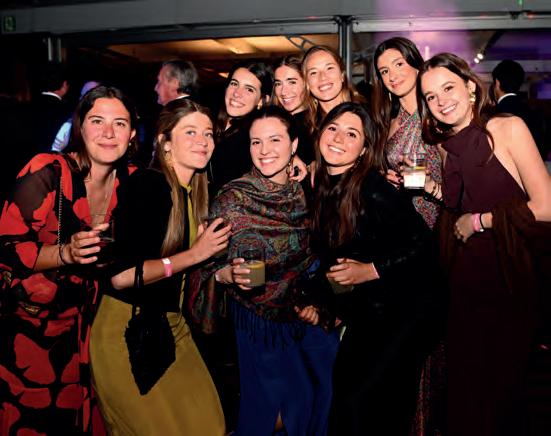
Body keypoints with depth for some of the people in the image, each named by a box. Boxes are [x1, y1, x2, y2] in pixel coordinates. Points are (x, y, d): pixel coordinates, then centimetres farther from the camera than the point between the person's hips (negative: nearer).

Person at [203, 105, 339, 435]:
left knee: (318, 406, 16)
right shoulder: (232, 198, -13)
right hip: (260, 324, -4)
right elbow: (207, 265, -11)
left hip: (310, 318, 4)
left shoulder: (307, 192, -2)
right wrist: (230, 274, -30)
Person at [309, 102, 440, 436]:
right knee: (342, 393, 10)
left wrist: (370, 271, -20)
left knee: (357, 404, -10)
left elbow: (423, 245, -19)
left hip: (404, 311, -7)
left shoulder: (374, 191, -19)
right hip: (362, 314, 7)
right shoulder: (320, 188, 4)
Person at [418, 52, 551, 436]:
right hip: (464, 284, 5)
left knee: (500, 390, 9)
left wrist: (479, 221, -9)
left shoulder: (508, 128, -9)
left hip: (511, 281, -5)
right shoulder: (446, 148, 8)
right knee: (465, 393, 12)